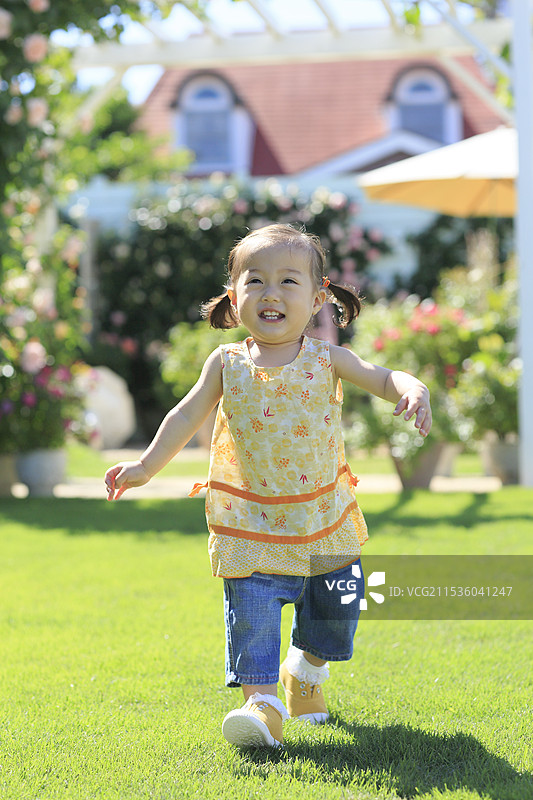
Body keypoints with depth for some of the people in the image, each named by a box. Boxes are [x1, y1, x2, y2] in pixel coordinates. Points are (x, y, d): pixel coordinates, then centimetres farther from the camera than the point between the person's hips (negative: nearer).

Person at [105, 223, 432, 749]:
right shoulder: (227, 364, -2)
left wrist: (413, 391, -28)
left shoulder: (325, 360, -3)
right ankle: (262, 702, -4)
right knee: (252, 613, -10)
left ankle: (306, 669, 38)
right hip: (251, 523, -1)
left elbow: (383, 378, -6)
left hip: (325, 518, 1)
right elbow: (186, 418, 5)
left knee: (334, 610, 12)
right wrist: (146, 466, 1)